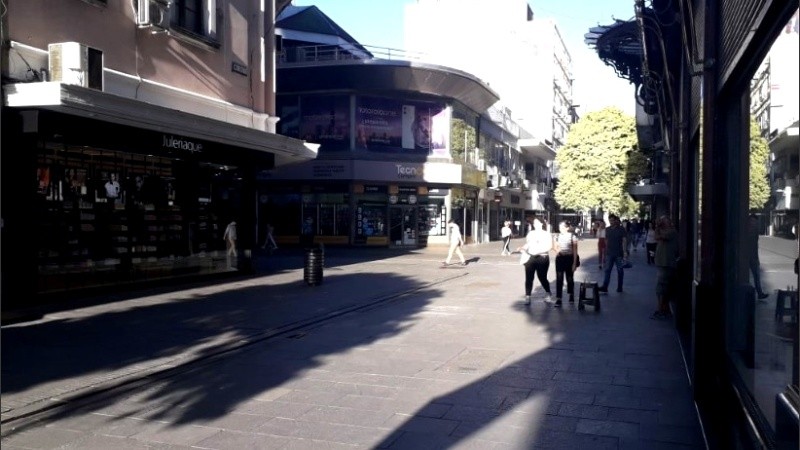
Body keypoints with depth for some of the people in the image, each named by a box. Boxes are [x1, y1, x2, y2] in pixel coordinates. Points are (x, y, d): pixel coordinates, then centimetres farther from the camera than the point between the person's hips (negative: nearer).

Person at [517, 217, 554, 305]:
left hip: (542, 258, -3)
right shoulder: (530, 233, 14)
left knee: (542, 277, 4)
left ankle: (549, 294, 28)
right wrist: (521, 247, -2)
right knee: (529, 278, -3)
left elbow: (550, 246, -8)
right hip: (530, 257, 3)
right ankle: (527, 297, 0)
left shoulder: (546, 234, 1)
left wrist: (539, 251, -21)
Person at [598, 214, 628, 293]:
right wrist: (605, 251, 12)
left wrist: (625, 252, -20)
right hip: (609, 253, 4)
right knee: (607, 270, -5)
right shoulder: (607, 229, 10)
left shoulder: (621, 229, -5)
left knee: (620, 270, 7)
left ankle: (619, 287, 16)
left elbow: (624, 241, -11)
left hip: (619, 254, -3)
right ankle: (605, 287, -11)